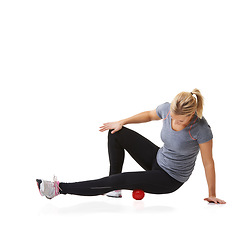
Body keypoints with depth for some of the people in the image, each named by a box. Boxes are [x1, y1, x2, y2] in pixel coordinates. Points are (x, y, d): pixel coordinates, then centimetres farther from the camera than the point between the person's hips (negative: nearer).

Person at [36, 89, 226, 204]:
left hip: (171, 179, -6)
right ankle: (114, 189, 1)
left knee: (121, 180, -22)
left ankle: (60, 188, -17)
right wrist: (122, 122, 2)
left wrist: (212, 195, -9)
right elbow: (149, 115, 7)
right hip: (158, 159, 6)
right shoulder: (168, 108, -16)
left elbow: (208, 163, -18)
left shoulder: (201, 129, -30)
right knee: (116, 133, -6)